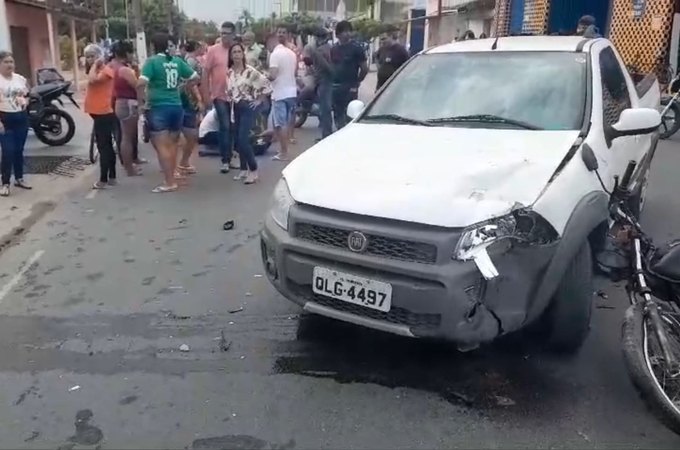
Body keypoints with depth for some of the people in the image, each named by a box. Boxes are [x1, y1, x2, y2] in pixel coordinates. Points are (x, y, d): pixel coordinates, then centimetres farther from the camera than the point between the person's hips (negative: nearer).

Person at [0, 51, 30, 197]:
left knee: (19, 150, 13)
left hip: (21, 118, 5)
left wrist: (25, 101, -5)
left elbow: (27, 95, 19)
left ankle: (19, 178, 25)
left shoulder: (20, 79, 8)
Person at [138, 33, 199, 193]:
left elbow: (141, 83, -21)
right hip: (176, 107, 6)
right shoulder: (177, 61, 6)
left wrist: (142, 98, -6)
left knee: (161, 146, -1)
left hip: (159, 108, -6)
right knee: (172, 145, 16)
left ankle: (170, 183, -1)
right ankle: (171, 178, 23)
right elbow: (195, 77, 12)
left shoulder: (152, 61, -9)